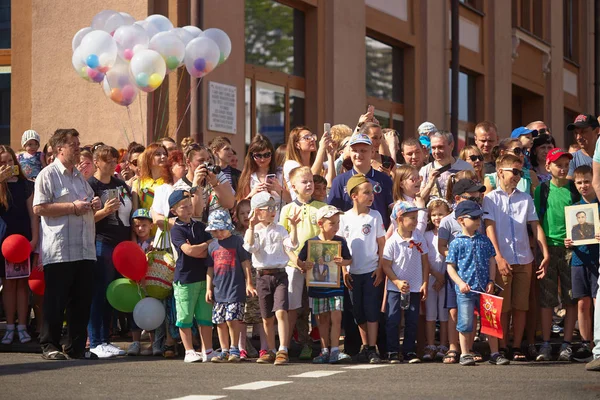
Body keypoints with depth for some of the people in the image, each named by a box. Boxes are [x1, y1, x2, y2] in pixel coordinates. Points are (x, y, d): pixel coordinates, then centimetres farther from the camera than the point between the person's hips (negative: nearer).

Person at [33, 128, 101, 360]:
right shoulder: (48, 175, -5)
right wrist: (73, 207, -16)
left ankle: (77, 347, 15)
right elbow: (39, 208, -16)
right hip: (59, 251, -7)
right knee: (56, 301, -3)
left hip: (84, 250, 7)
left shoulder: (79, 176, 20)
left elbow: (89, 202, 33)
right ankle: (49, 346, 5)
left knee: (82, 300, 8)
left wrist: (93, 205, 9)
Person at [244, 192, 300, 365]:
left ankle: (283, 351, -18)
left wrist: (293, 227, -12)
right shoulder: (253, 231, 5)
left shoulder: (279, 229, 7)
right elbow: (250, 247, -14)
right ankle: (271, 352, 20)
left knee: (281, 311, -17)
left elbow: (292, 245, -4)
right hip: (262, 276, 1)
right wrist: (252, 226, -20)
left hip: (279, 274, -1)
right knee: (267, 317, 9)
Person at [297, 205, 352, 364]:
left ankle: (335, 351, -6)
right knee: (322, 320, 9)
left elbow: (349, 260, 7)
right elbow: (300, 260, 4)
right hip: (317, 285, 0)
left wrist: (342, 262, -15)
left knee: (336, 318, -7)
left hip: (336, 285, 0)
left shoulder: (340, 242, 0)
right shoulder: (311, 243, -3)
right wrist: (305, 266, -17)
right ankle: (324, 351, 15)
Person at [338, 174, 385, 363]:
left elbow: (382, 244, 2)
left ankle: (372, 348, -3)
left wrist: (380, 269, -5)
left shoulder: (375, 216, 0)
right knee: (358, 312, 7)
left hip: (372, 271, -2)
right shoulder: (345, 218, 1)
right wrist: (344, 271, -1)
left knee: (371, 310, -5)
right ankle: (364, 346, 17)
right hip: (353, 273, 2)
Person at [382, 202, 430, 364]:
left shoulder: (419, 238, -2)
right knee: (393, 320, -2)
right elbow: (386, 265, -8)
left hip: (415, 288, 3)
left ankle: (409, 351, 17)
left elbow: (425, 262, 4)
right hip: (395, 288, -3)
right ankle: (393, 352, 8)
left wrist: (425, 283, 1)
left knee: (412, 320, 7)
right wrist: (397, 282, -17)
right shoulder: (392, 242, -12)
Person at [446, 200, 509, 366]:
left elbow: (491, 262, 10)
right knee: (466, 323, 0)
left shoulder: (484, 240, 8)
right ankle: (465, 354, 11)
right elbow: (450, 266, -1)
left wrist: (491, 281, -2)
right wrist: (460, 283, -13)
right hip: (465, 290, -3)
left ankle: (495, 353, 14)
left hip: (484, 289, 3)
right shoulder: (457, 243, -1)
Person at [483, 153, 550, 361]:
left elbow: (536, 227, 11)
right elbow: (490, 228, -5)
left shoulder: (525, 198, 12)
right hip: (502, 260, -3)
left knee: (521, 306, 3)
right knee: (503, 307, 0)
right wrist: (499, 257, -14)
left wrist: (545, 254, 1)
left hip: (524, 260, 3)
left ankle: (517, 348, 9)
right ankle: (502, 349, 5)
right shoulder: (491, 198, 2)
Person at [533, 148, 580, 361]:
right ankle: (546, 344, 4)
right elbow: (535, 220, 8)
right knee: (546, 299, 0)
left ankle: (567, 344, 6)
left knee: (571, 298, 1)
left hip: (570, 248, 0)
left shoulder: (575, 189, 6)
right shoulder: (542, 190, 6)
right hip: (547, 246, 0)